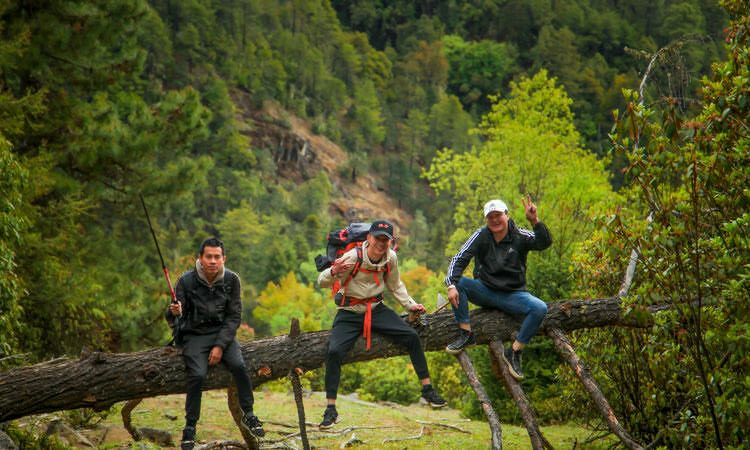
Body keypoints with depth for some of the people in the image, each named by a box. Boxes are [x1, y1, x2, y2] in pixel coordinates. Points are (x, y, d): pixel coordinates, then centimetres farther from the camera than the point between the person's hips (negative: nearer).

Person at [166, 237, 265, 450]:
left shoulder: (231, 280, -5)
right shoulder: (186, 281, -11)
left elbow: (234, 317, -4)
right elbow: (172, 318, -8)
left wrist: (220, 346, -13)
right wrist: (174, 312, -33)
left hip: (223, 332, 2)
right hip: (194, 335, -2)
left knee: (238, 365, -23)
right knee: (198, 375, -25)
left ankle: (248, 416, -5)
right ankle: (190, 427, -10)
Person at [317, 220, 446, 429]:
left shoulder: (391, 258, -3)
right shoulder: (353, 257, -19)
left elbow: (395, 285, 17)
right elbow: (322, 282, -20)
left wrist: (410, 304, 8)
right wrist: (334, 272, -41)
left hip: (376, 309, 4)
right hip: (349, 313, -4)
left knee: (412, 337, -10)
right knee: (334, 351, -25)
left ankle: (427, 391, 6)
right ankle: (331, 410, -14)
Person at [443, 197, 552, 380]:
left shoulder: (519, 236, -6)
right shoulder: (481, 236, -4)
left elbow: (545, 242, -22)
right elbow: (459, 259, -10)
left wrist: (535, 221, -40)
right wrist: (452, 286, -27)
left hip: (512, 295, -1)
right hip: (485, 291, 1)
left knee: (540, 308, -28)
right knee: (457, 282, -25)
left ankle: (514, 353, -14)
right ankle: (466, 334, -20)